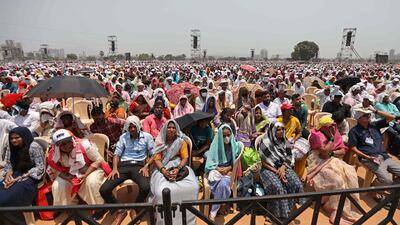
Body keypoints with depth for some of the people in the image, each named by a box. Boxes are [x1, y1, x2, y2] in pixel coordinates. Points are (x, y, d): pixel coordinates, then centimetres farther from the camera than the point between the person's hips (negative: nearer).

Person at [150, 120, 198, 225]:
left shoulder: (181, 141, 7)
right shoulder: (160, 142, 7)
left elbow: (185, 158, 0)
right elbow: (156, 159, -1)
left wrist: (177, 169, -18)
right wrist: (164, 171, -19)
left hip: (179, 168, 0)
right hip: (163, 169, 0)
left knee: (192, 188, -27)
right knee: (161, 191, -32)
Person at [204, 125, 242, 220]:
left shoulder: (235, 145, 1)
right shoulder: (215, 145, -4)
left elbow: (235, 162, 5)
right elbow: (210, 162, -3)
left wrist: (228, 168, -12)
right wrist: (219, 169, -17)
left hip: (228, 171, 1)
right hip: (215, 170, -1)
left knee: (223, 184, -32)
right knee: (223, 185, -34)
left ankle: (213, 212, -14)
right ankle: (221, 205, -10)